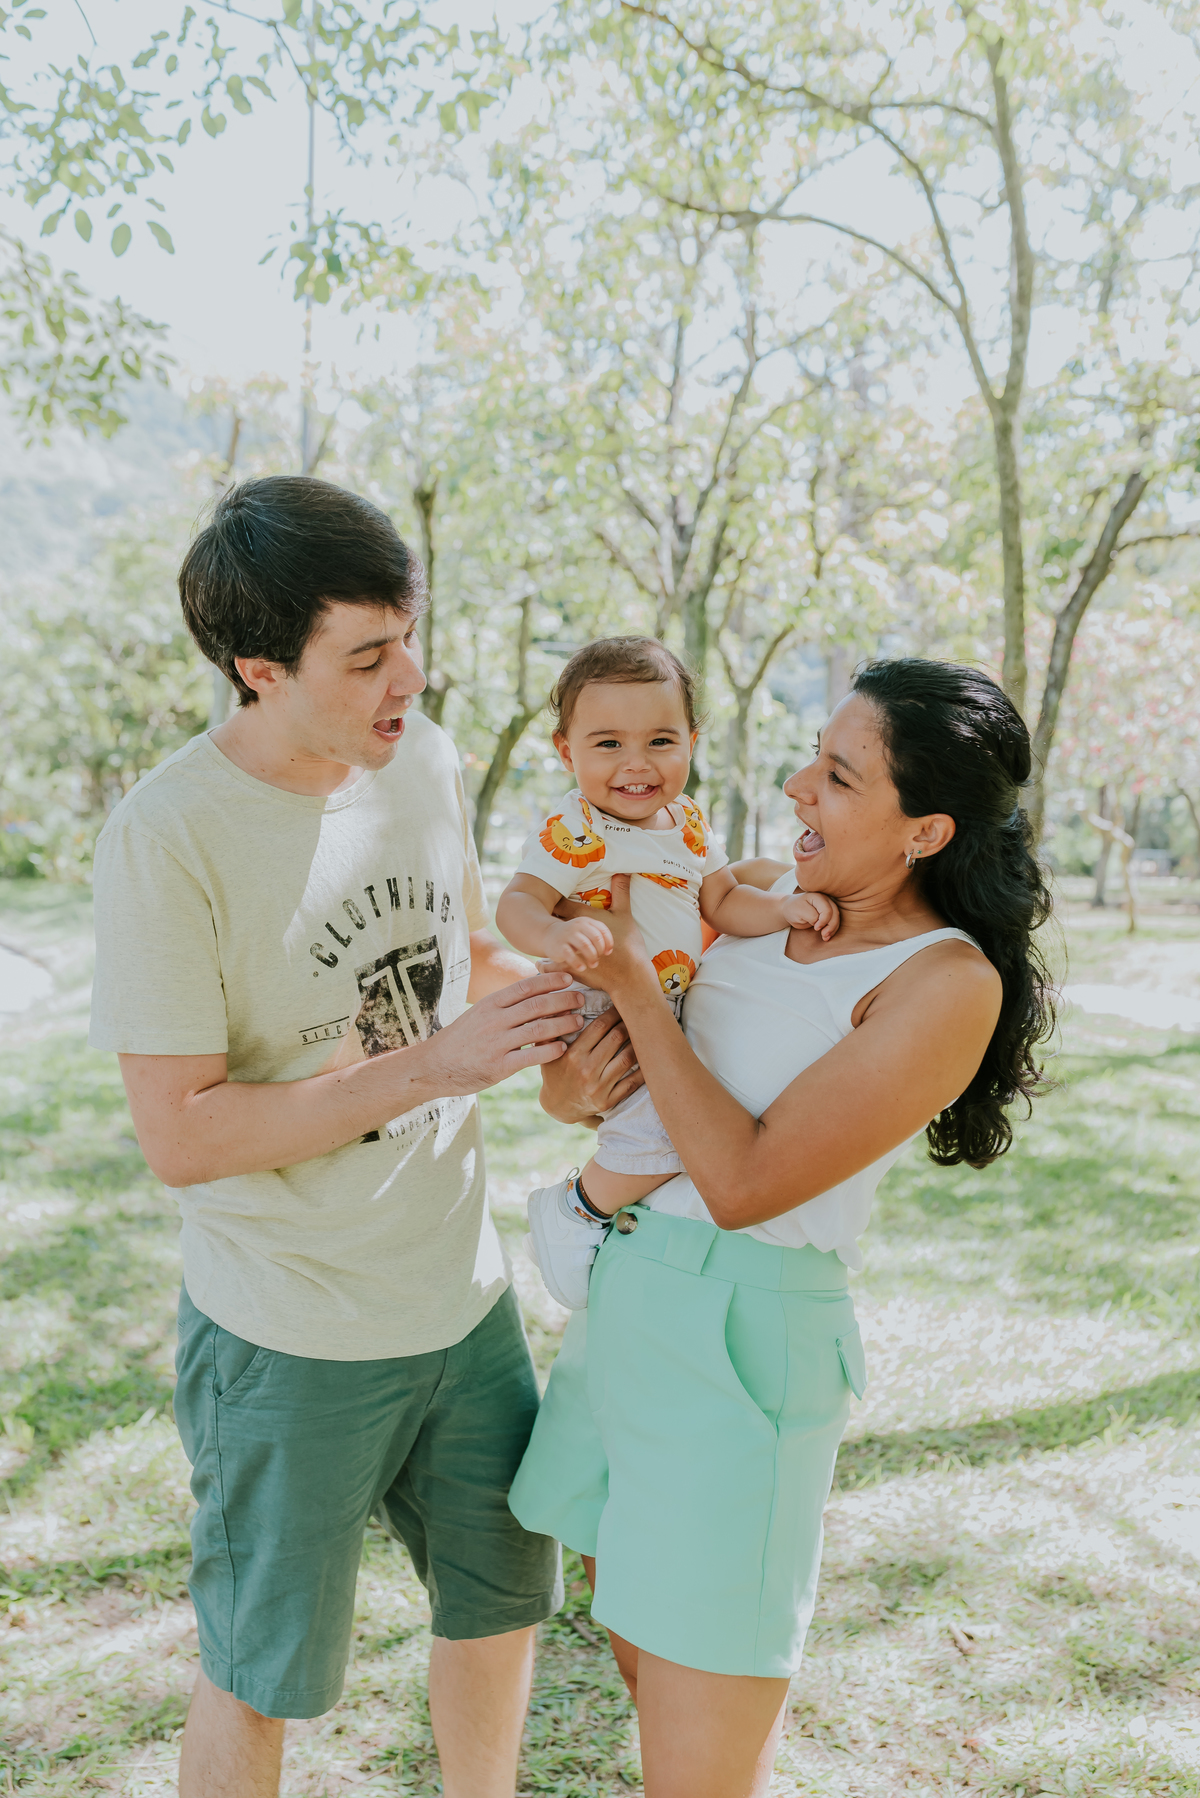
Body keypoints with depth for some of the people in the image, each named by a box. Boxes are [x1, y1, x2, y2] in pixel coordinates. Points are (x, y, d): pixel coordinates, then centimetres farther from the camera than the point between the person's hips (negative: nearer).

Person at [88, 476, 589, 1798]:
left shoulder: (424, 760, -2)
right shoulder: (168, 836, -22)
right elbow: (180, 1136, -21)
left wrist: (561, 1009, -5)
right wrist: (430, 1067, -27)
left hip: (465, 1293, 6)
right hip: (289, 1342, -6)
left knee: (501, 1599, 24)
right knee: (259, 1671, 16)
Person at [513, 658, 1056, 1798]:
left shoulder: (950, 983, -15)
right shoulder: (761, 894, 4)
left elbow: (744, 1181, -20)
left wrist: (633, 981, -18)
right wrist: (568, 1084, -11)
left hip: (741, 1338, -7)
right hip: (625, 1300, 7)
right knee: (638, 1651, 24)